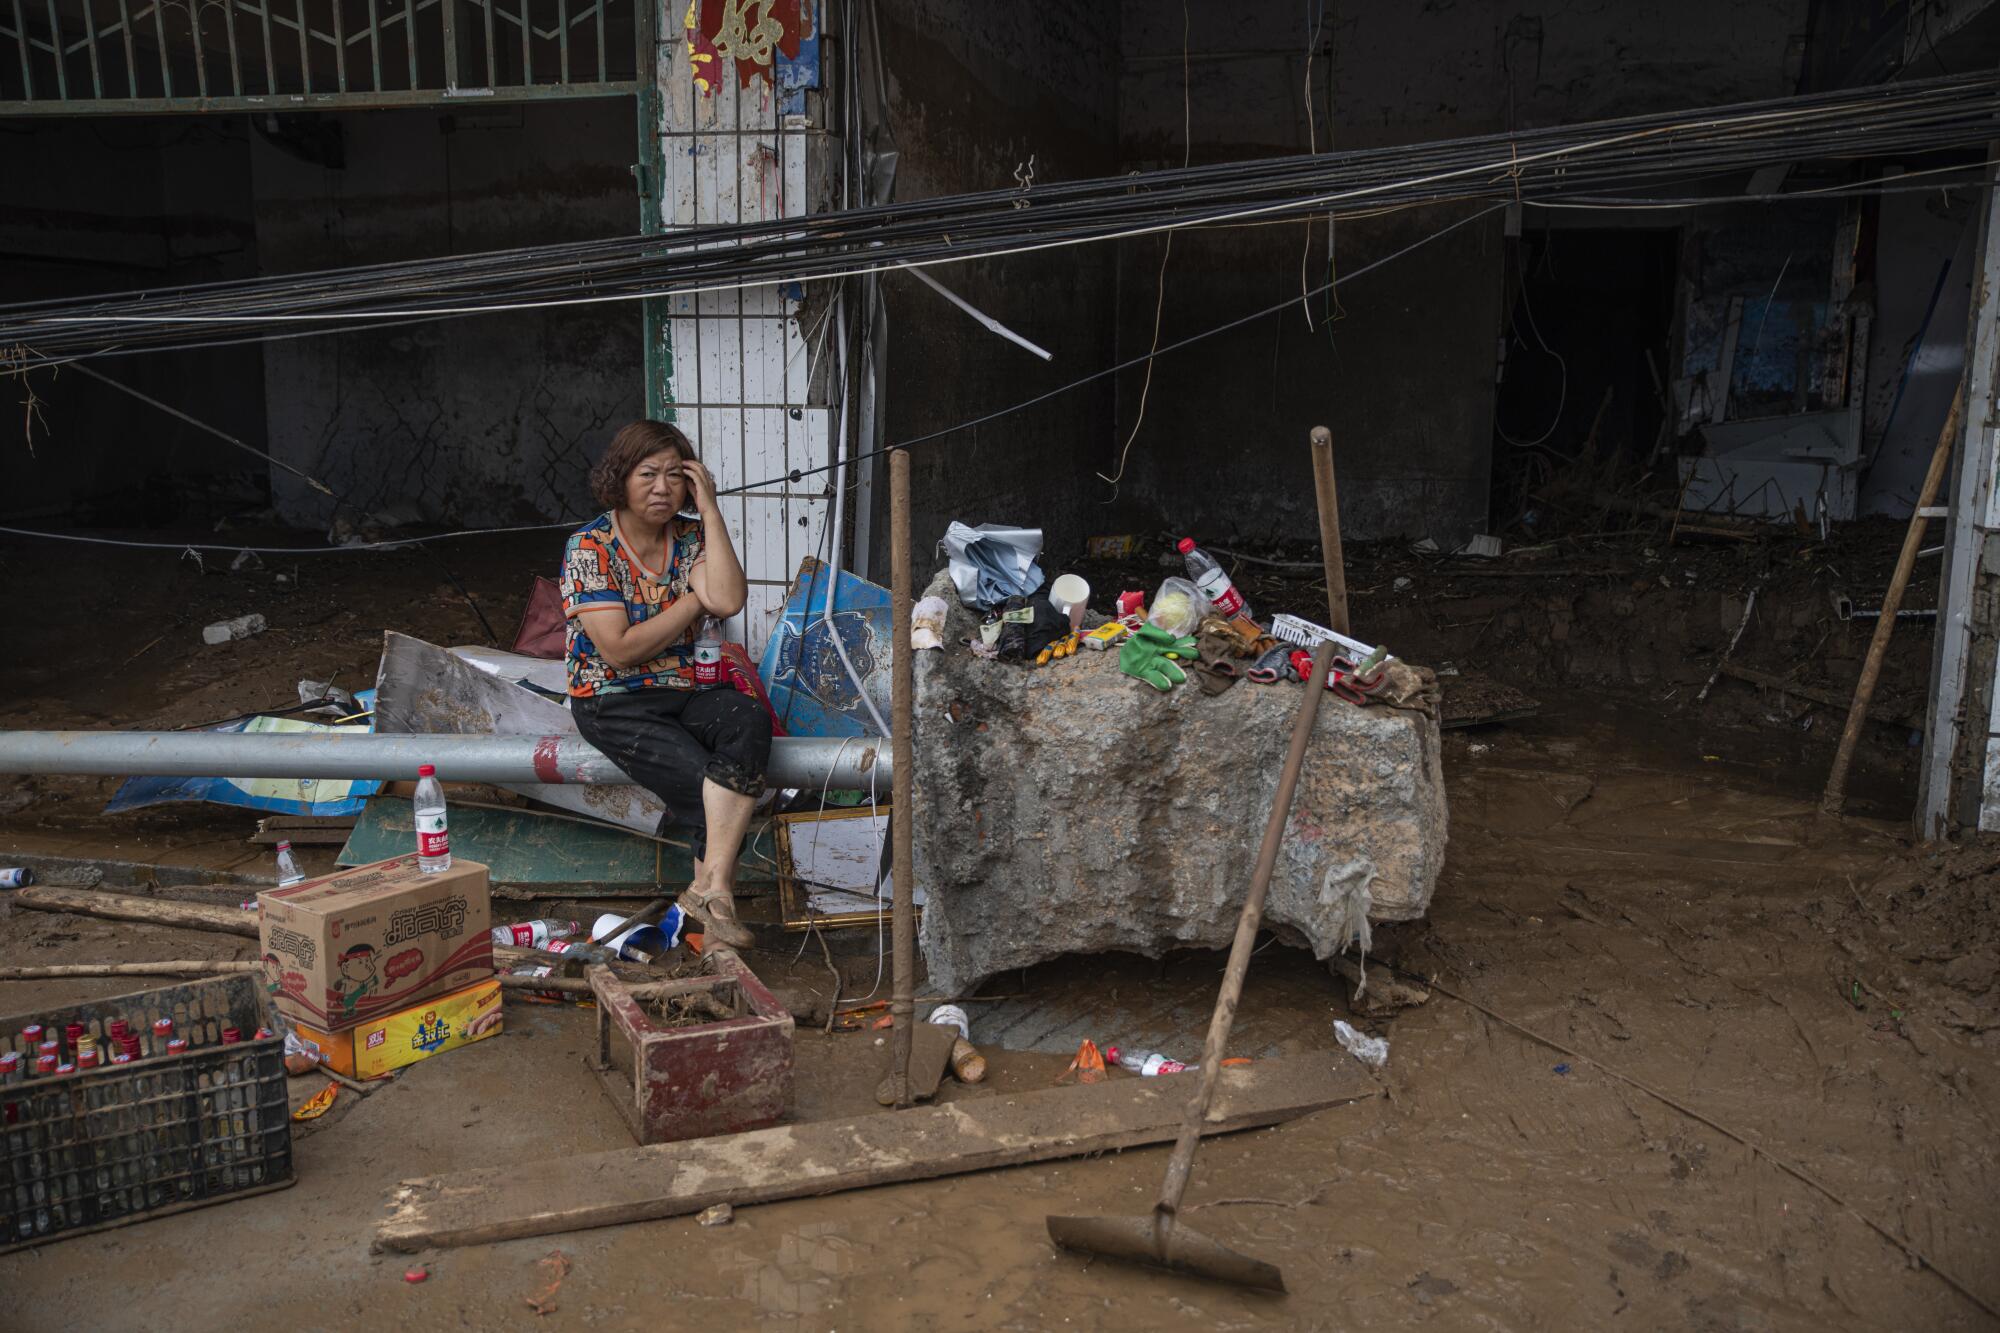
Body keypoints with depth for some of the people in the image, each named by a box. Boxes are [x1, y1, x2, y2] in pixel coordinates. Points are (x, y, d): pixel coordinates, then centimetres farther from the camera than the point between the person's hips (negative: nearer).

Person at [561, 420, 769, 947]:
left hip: (684, 693, 4)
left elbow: (729, 601, -15)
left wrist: (710, 509, -11)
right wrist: (695, 600, -8)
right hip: (612, 703, -4)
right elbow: (620, 649, -16)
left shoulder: (691, 537, 7)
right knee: (708, 785, -27)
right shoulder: (589, 547, -7)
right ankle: (714, 888, -5)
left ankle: (710, 888, -32)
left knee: (750, 720, -30)